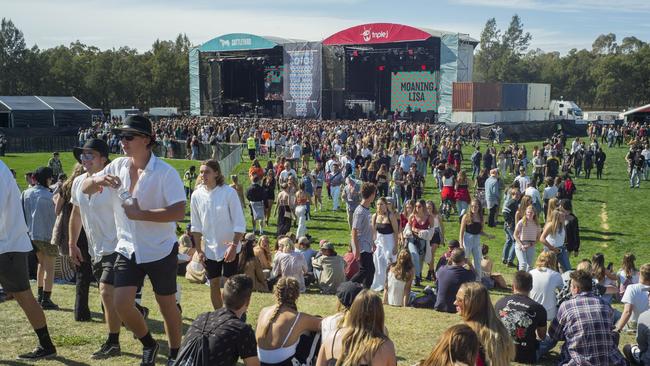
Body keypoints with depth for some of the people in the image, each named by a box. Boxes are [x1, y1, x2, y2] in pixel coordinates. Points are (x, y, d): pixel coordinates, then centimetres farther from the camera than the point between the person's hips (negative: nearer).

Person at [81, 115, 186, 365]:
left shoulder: (165, 172, -16)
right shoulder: (117, 167, 2)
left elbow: (178, 212, -24)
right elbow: (85, 190, 6)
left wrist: (139, 214, -25)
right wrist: (97, 180, -16)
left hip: (160, 250, -5)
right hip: (128, 250, 5)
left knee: (167, 305, 8)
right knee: (121, 303, -2)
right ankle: (148, 345, 24)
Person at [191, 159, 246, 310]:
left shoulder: (229, 192, -14)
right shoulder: (197, 195, -4)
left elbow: (240, 223, -12)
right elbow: (196, 226, 5)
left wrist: (234, 246, -18)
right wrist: (199, 250, 2)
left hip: (229, 247, -3)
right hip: (210, 248, 3)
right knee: (214, 283, 10)